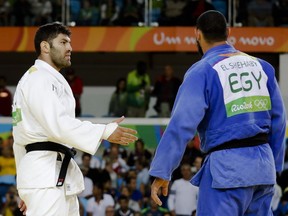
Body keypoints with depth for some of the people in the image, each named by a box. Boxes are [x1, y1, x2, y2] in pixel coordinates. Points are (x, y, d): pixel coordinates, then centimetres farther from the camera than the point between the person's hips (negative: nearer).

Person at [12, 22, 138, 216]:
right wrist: (106, 132, -25)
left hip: (57, 177, 11)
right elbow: (58, 123, -23)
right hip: (46, 175, -11)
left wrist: (27, 181, 26)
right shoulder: (39, 78, -9)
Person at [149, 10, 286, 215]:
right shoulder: (261, 66, 10)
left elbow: (182, 125, -13)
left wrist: (161, 172, -11)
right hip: (263, 163, 6)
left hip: (227, 167, -6)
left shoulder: (202, 71, -6)